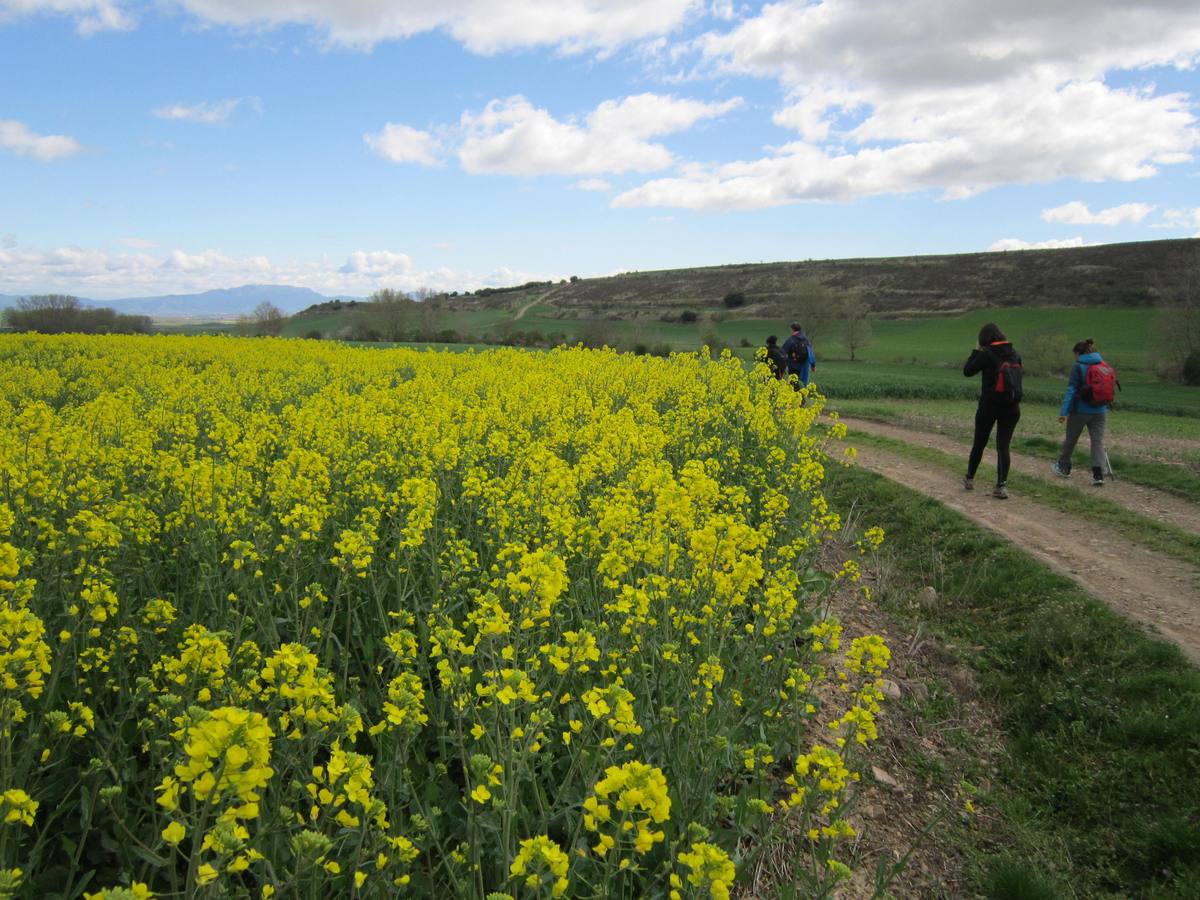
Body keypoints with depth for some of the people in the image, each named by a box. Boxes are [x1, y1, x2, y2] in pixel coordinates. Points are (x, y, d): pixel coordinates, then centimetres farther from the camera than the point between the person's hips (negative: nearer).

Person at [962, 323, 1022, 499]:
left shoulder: (987, 354, -11)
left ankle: (969, 478, 27)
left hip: (989, 405, -3)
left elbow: (967, 371, -4)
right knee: (1003, 446, 4)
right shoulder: (1015, 355, 3)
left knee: (979, 443, 13)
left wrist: (976, 351, 4)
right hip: (1011, 407, 3)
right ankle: (1002, 486, -6)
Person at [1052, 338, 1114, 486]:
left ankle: (1063, 467, 30)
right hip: (1100, 411, 4)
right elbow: (1109, 389, 11)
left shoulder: (1078, 367, -10)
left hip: (1081, 410, -4)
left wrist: (1063, 411, -17)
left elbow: (1071, 390, -16)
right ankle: (1098, 475, -9)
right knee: (1098, 442, 3)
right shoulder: (1104, 365, 6)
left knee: (1070, 440, 14)